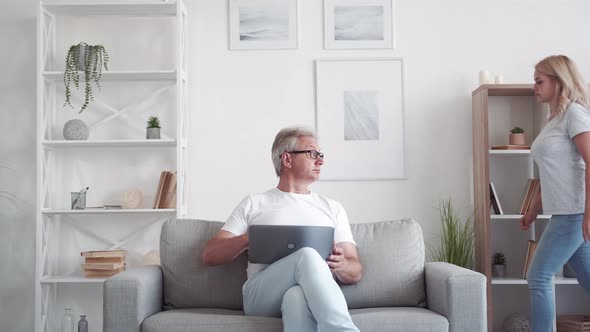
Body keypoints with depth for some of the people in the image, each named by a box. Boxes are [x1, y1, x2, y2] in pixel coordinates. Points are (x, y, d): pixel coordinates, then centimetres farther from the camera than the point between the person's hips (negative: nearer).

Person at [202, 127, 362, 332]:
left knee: (297, 297, -39)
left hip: (314, 292, 1)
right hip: (261, 294, -1)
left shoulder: (332, 208, 25)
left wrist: (340, 265, -8)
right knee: (307, 254, -35)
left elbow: (355, 272, 19)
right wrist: (249, 239, -9)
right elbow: (209, 256, 12)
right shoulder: (253, 204, 20)